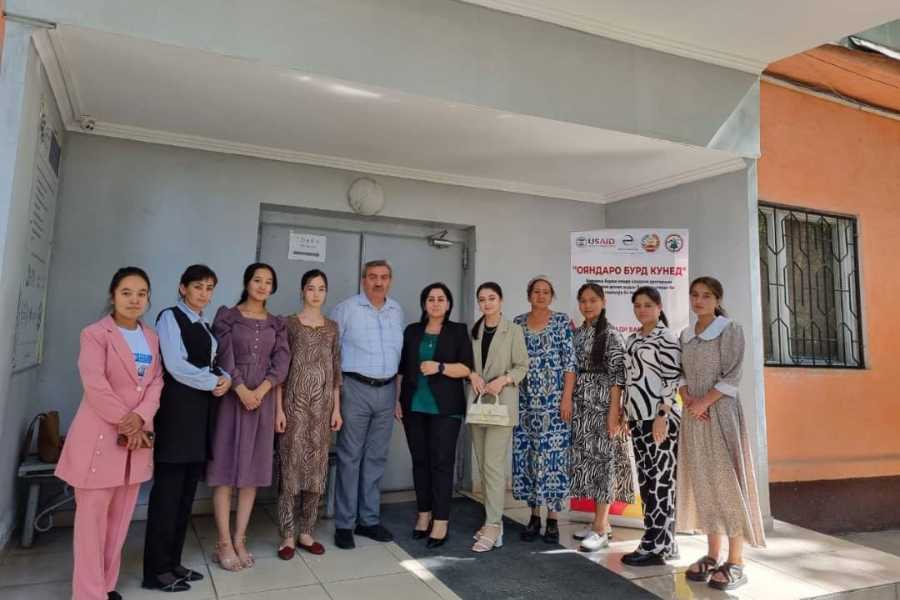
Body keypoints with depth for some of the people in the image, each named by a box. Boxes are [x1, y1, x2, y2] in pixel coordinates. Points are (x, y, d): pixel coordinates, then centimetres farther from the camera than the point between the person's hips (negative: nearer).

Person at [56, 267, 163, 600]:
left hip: (137, 435, 6)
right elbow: (95, 385, -16)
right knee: (93, 516, 1)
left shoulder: (151, 338, 11)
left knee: (120, 515, 12)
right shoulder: (95, 333, -7)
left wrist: (141, 418, -12)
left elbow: (156, 382, 4)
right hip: (100, 435, -5)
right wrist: (124, 422, -15)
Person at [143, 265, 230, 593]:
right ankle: (156, 569, 5)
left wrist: (225, 378, -6)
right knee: (168, 488, -4)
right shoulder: (170, 317, -4)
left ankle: (172, 561, 20)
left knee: (187, 489, 10)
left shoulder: (205, 326, 19)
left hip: (202, 409, 8)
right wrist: (213, 382, -8)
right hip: (177, 407, -8)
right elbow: (176, 365, -15)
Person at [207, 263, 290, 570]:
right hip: (231, 396, -3)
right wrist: (242, 390, -16)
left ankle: (240, 539, 15)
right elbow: (224, 357, -8)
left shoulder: (276, 324, 10)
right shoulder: (226, 315, 1)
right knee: (226, 467, -1)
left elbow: (282, 361, 0)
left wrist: (260, 391, -13)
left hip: (263, 398, 4)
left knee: (252, 469, 6)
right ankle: (224, 542, 7)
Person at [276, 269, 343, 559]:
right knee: (290, 467, -1)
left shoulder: (332, 327, 10)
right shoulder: (289, 323, -1)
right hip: (294, 404, -3)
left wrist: (337, 408, 6)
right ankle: (287, 536, 10)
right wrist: (279, 407, -10)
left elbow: (336, 370, 10)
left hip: (322, 407, 4)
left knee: (317, 468, 7)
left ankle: (306, 533, 19)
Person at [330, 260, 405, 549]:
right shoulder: (346, 309, -4)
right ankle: (344, 524, 12)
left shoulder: (397, 311, 10)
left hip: (387, 390, 5)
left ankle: (369, 519, 22)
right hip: (355, 388, -4)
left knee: (376, 458, 11)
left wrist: (398, 388, 11)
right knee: (350, 458, 1)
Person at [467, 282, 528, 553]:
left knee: (494, 465, -10)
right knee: (482, 465, 9)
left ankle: (493, 527, -5)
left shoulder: (513, 330, -2)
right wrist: (472, 374, -7)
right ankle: (492, 520, 19)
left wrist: (502, 380, -19)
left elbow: (522, 366, -4)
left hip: (501, 404, -5)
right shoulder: (473, 331, 12)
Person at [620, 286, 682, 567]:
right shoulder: (632, 340, 14)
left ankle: (656, 546, 5)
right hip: (638, 417, 8)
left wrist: (662, 416, -19)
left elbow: (672, 379, -13)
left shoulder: (667, 338, -7)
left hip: (660, 417, -8)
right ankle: (661, 542, 20)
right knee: (646, 481, 10)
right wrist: (624, 414, 14)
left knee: (660, 481, -2)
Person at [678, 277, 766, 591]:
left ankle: (735, 563, 4)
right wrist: (687, 399, -8)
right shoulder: (685, 335, 13)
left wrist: (704, 402, -15)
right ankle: (712, 556, 16)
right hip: (694, 417, 6)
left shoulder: (730, 330, -4)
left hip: (722, 413, -5)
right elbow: (682, 374, 11)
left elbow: (732, 377, -10)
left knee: (726, 481, -4)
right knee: (703, 483, 8)